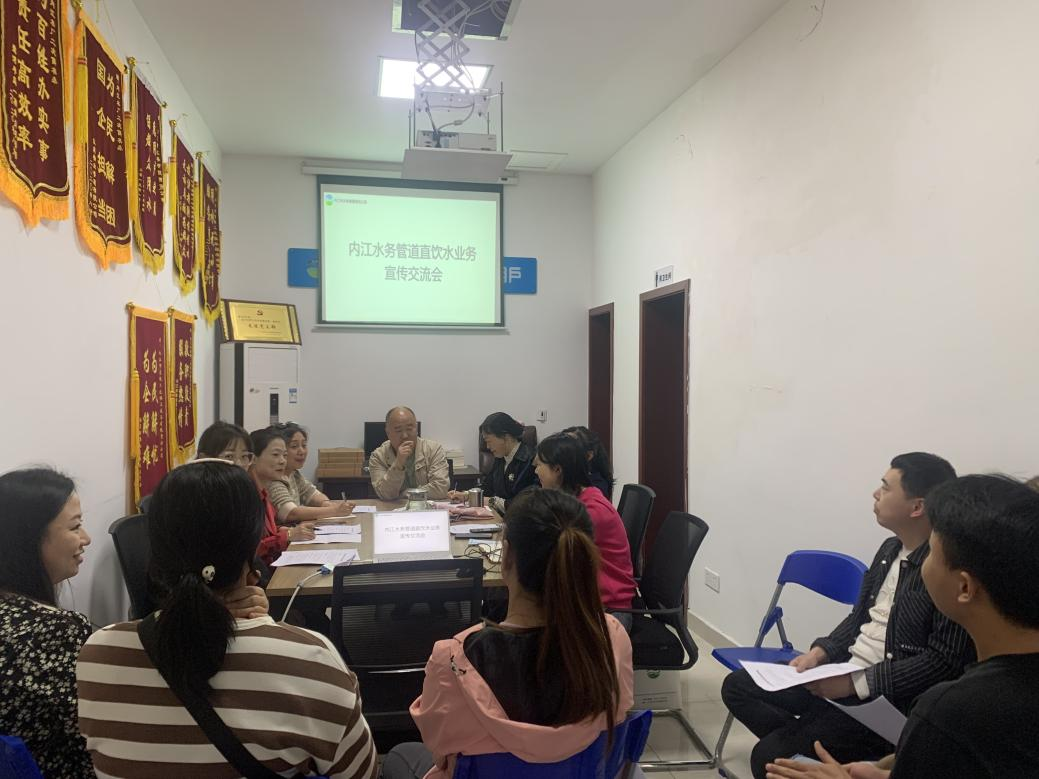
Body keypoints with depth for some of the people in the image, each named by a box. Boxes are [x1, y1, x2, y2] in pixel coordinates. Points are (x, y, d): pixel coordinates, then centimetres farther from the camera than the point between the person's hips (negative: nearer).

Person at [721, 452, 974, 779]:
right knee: (738, 686, 7)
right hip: (841, 672, 9)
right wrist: (821, 652, 1)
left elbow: (945, 662, -22)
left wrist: (858, 683, -23)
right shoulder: (890, 548, 8)